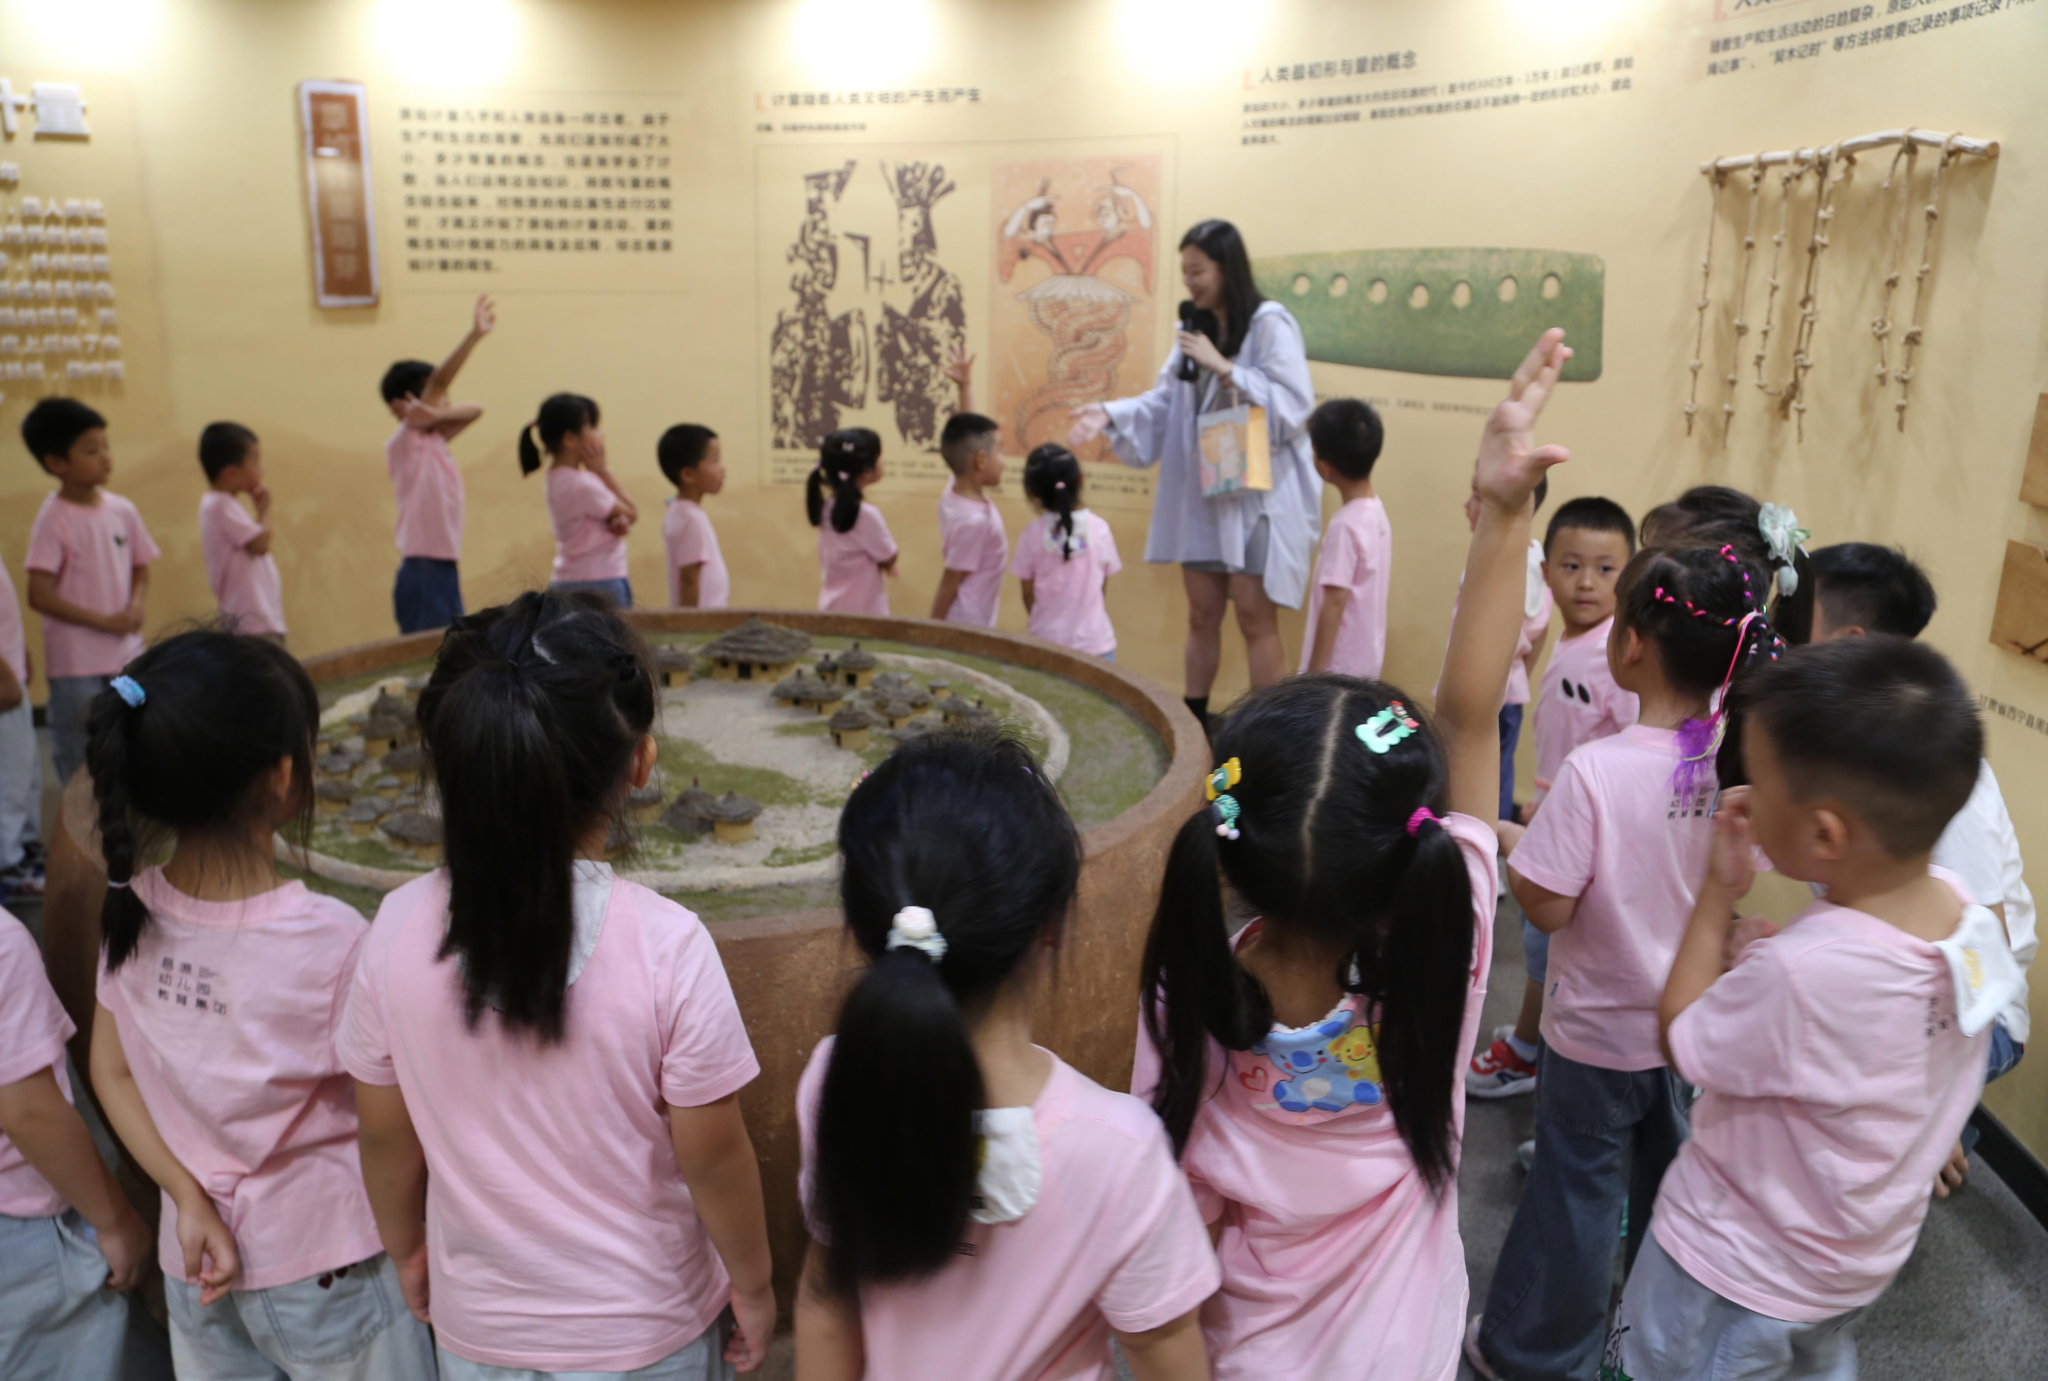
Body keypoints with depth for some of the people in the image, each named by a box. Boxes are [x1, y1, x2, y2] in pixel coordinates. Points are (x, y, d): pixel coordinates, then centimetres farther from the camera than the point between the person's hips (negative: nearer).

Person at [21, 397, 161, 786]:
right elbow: (40, 596, -17)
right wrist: (104, 621, -19)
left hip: (128, 655, 5)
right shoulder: (53, 519, -14)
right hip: (76, 664, -5)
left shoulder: (121, 510, 1)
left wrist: (136, 608, -7)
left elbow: (140, 570, 12)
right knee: (79, 764, 7)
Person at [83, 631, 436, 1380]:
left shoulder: (131, 913, -11)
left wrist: (191, 1200, -5)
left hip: (195, 1263, 5)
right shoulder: (332, 940, -28)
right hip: (325, 1272, -5)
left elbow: (112, 1073, -2)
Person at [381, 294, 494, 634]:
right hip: (423, 571, -8)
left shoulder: (433, 443, 13)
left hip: (445, 570, 8)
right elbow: (438, 380, -19)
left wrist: (437, 414, -16)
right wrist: (474, 335, -29)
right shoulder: (404, 443, -8)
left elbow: (473, 410, 6)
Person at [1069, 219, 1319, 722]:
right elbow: (1165, 404, 10)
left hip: (1257, 494, -7)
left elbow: (1292, 405, -18)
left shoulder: (1269, 323, -10)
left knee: (1255, 617, -4)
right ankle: (1194, 718, 20)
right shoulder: (1197, 327, 12)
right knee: (1202, 613, 11)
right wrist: (1110, 413, -6)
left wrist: (1222, 367, -21)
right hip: (1202, 491, 7)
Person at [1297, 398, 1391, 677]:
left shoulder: (1345, 525, -21)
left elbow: (1335, 602, -22)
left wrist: (1314, 672, -18)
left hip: (1340, 664, -9)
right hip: (1367, 656, 9)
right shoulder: (1378, 513, 4)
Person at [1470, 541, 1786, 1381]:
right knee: (1665, 1177, 26)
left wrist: (1510, 849, -7)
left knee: (1577, 1189, 13)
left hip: (1599, 1029, -5)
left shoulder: (1598, 771, -30)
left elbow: (1546, 908, -25)